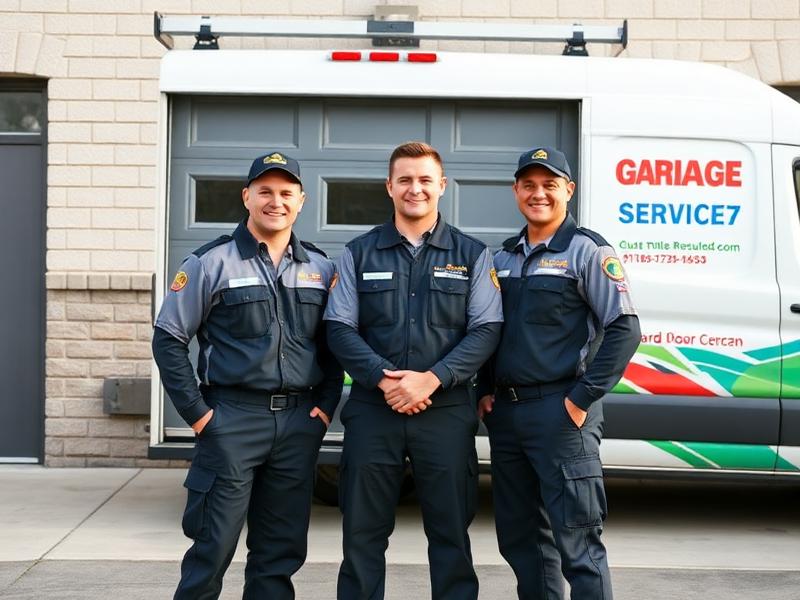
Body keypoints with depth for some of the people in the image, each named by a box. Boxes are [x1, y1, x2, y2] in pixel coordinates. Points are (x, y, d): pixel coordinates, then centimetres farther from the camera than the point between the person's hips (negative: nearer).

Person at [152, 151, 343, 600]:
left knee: (281, 551, 9)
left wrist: (326, 404, 4)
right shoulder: (212, 262, -2)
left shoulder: (321, 269, 11)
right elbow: (169, 338, -2)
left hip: (299, 423, 4)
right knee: (213, 546, -3)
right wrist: (196, 411, -7)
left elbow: (333, 343, 17)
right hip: (232, 420, -4)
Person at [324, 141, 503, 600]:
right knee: (362, 532, 6)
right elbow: (340, 328, 2)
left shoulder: (471, 254, 6)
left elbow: (486, 329, -2)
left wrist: (431, 379, -15)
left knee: (450, 531, 5)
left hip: (446, 411, -1)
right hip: (373, 409, 1)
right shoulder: (360, 253, 8)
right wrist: (383, 377, -14)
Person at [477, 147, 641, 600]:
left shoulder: (587, 251, -5)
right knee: (519, 536, 14)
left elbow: (624, 330, -11)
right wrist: (486, 391, 10)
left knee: (576, 541, -6)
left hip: (559, 410, -7)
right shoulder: (504, 256, 15)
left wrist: (583, 398, -15)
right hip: (505, 411, 7)